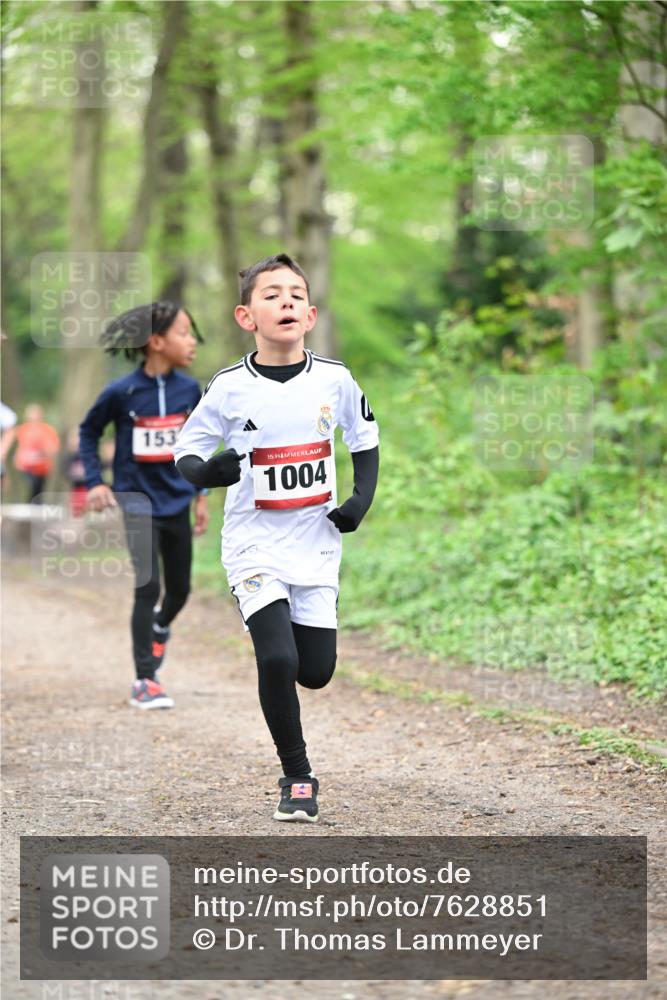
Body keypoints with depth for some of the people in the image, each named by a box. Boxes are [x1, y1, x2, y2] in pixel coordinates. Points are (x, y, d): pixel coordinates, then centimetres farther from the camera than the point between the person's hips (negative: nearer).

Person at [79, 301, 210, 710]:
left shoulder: (189, 389, -2)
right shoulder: (122, 393, -13)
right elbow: (89, 431, 3)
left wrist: (201, 495, 12)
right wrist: (95, 481, -3)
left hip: (177, 503, 4)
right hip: (138, 502, -4)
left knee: (180, 588, 12)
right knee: (148, 588, -9)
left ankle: (159, 629, 46)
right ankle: (145, 682, 0)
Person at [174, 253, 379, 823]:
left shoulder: (334, 380, -2)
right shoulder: (230, 389, -8)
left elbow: (365, 439, 14)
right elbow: (185, 453, 1)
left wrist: (362, 498, -2)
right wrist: (207, 470, -22)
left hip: (316, 544, 3)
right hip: (255, 546, -2)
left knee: (316, 672, 3)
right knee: (277, 660, -18)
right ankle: (298, 777, -1)